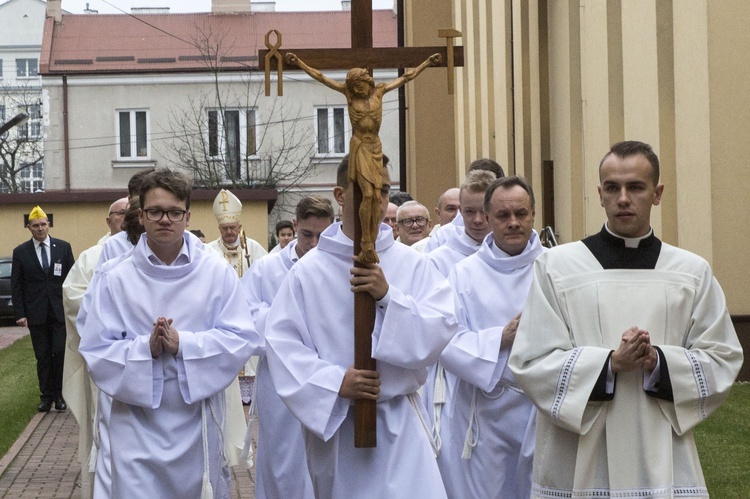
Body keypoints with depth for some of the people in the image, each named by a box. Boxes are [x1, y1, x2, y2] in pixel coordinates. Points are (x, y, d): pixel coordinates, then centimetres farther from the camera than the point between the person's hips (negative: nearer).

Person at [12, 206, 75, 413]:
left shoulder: (63, 247, 4)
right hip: (36, 314, 0)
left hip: (60, 311, 0)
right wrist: (20, 314, -4)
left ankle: (58, 395, 8)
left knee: (60, 353, -4)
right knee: (43, 357, 5)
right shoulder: (20, 252, 3)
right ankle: (46, 396, 12)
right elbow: (16, 286, 3)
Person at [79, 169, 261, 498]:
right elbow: (95, 350, -4)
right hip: (138, 426, -1)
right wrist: (146, 347, -21)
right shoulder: (114, 279, -3)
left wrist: (183, 344, -19)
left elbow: (242, 339, -6)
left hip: (199, 422, 1)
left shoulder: (218, 273, -1)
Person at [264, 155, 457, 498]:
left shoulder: (412, 264, 1)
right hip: (332, 422, 0)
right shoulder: (308, 271, -3)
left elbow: (441, 330, -7)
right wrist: (335, 382, -19)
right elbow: (282, 341, -8)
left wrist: (388, 296, -19)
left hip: (398, 423, 0)